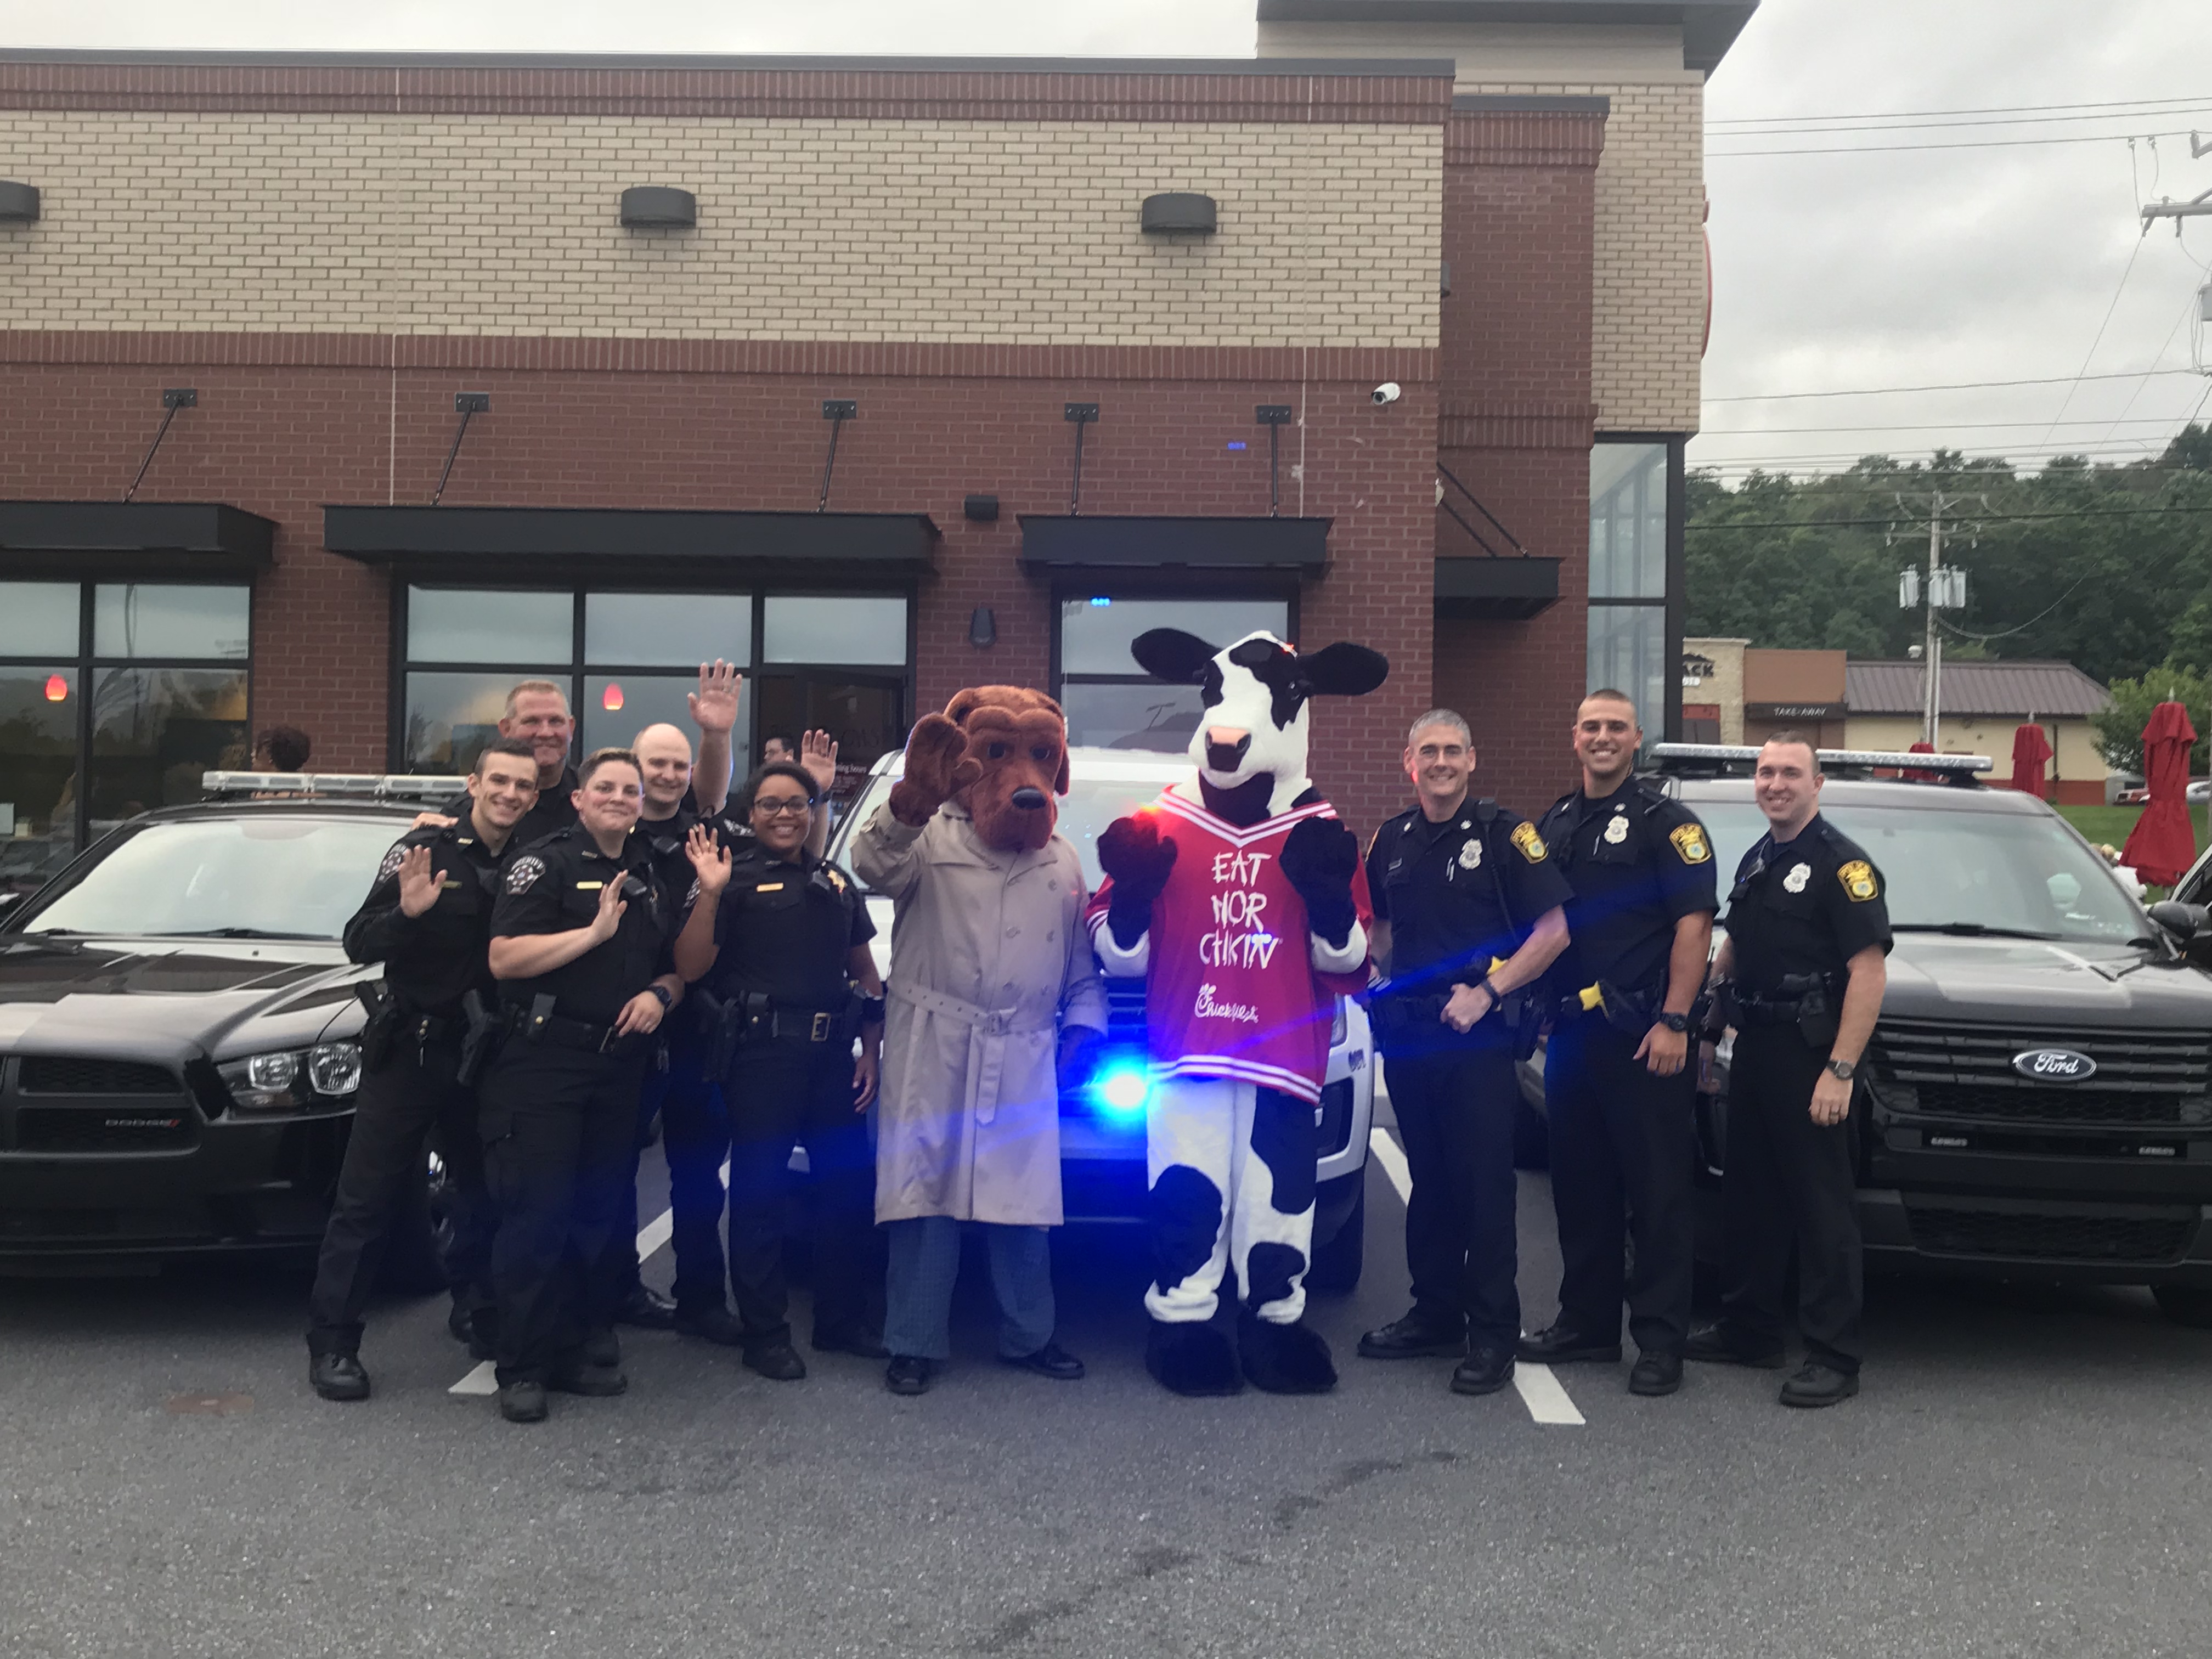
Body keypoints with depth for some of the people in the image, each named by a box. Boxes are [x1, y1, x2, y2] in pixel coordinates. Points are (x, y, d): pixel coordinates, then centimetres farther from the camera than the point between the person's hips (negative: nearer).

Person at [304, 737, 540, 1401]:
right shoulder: (424, 851, -8)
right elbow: (358, 943, -11)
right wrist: (406, 912, -28)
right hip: (410, 1050, -4)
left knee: (486, 1192, 16)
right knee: (367, 1199, -1)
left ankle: (474, 1309, 36)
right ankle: (332, 1344, 6)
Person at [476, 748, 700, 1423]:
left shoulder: (650, 876, 16)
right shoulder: (545, 862, -4)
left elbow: (676, 963, 23)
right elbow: (505, 958, -15)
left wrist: (660, 993, 1)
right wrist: (596, 931, -19)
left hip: (620, 1064, 6)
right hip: (543, 1059, -6)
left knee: (599, 1210, 9)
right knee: (537, 1212, -6)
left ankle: (581, 1348, 19)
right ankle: (523, 1369, 1)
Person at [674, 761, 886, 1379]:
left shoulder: (836, 882, 15)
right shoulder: (737, 879, -1)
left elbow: (865, 973, 18)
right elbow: (691, 968, -10)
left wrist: (871, 1052, 9)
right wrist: (710, 894, -22)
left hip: (833, 1054, 6)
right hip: (762, 1056, -5)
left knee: (850, 1183, 10)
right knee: (760, 1190, -1)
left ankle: (842, 1318, 24)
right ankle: (764, 1333, 9)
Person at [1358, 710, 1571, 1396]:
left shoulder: (1503, 832, -5)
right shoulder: (1391, 840, 11)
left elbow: (1554, 931, -8)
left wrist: (1486, 992, -14)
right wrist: (1392, 979, 5)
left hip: (1479, 1034, -5)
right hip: (1408, 1032, 5)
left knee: (1485, 1184, -3)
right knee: (1429, 1179, 13)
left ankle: (1493, 1334, 4)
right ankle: (1435, 1314, 24)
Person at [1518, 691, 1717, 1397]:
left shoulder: (1666, 821, -4)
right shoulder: (1553, 824, 15)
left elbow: (1694, 922, -11)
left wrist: (1673, 1022, -18)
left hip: (1644, 1039, -6)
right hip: (1572, 1033, 7)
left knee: (1657, 1191, -1)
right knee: (1580, 1186, 13)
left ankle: (1660, 1340, 5)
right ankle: (1587, 1321, 24)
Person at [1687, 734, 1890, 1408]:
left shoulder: (1841, 863, -11)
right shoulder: (1756, 860, 15)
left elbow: (1869, 972, -18)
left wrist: (1840, 1071, -23)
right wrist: (1701, 1024, 16)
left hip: (1809, 1055, -8)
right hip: (1754, 1047, 8)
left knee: (1822, 1205, -4)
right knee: (1750, 1195, 14)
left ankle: (1834, 1357, 2)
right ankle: (1748, 1329, 26)